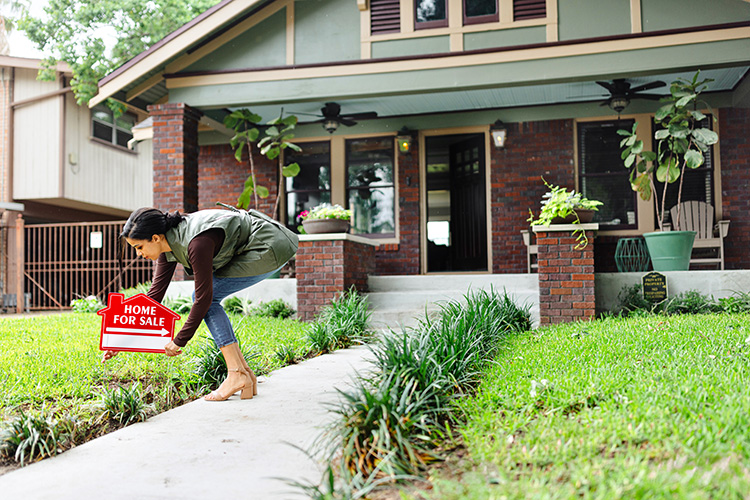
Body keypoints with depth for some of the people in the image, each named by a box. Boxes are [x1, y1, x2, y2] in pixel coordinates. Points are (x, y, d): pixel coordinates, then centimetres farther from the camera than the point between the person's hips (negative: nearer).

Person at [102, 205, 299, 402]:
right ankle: (245, 373, 4)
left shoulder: (196, 242, -29)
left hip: (271, 248, -9)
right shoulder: (170, 241, -1)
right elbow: (155, 293, 4)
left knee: (206, 297, -12)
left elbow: (204, 296, -21)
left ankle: (237, 375, -12)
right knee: (202, 297, 2)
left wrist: (179, 341, -11)